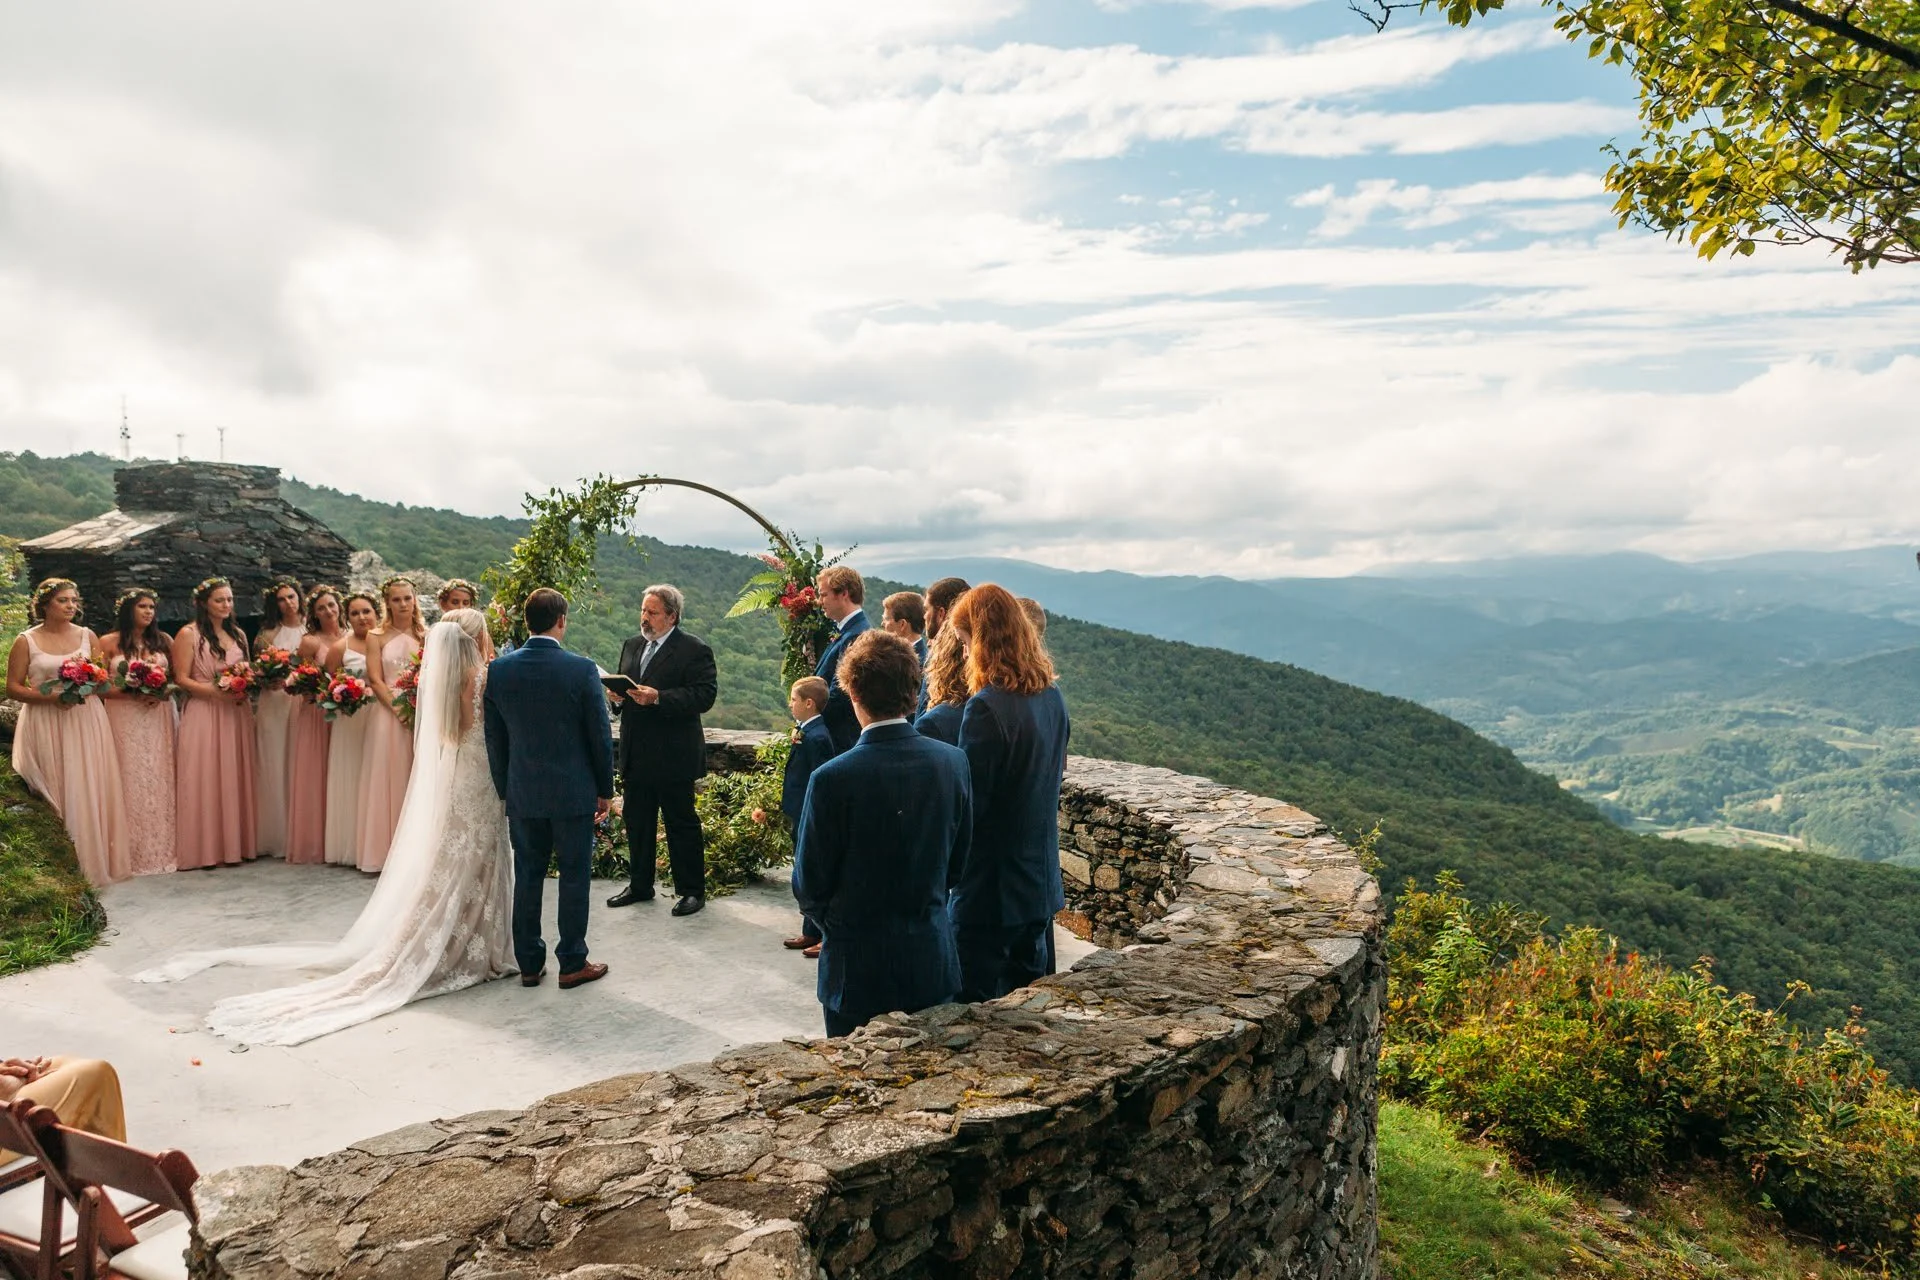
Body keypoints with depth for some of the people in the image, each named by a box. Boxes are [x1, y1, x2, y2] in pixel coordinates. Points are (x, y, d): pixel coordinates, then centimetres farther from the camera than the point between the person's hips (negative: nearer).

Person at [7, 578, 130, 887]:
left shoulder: (87, 636, 8)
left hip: (86, 722, 2)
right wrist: (50, 697, -16)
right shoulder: (26, 641, 0)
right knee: (55, 793, 0)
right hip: (46, 725, -2)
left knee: (89, 790, 2)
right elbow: (13, 688, -1)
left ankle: (94, 860, 11)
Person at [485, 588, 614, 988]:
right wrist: (605, 790, 4)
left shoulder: (499, 670, -2)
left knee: (527, 877, 12)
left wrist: (505, 790, 15)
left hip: (522, 794, 4)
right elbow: (600, 736, -7)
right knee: (574, 876, 7)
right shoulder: (582, 670, -13)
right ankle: (572, 962, 15)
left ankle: (529, 963, 21)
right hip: (573, 793, -3)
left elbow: (494, 738, 5)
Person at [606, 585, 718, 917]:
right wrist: (617, 694, -1)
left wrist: (658, 698, -25)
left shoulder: (694, 649, -9)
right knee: (636, 821, 15)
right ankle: (639, 885, 29)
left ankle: (691, 890, 13)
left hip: (673, 755, -7)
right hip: (636, 754, 7)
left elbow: (704, 695, -18)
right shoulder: (631, 645, 14)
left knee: (682, 824, 2)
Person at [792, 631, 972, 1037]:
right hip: (934, 964, 4)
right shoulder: (952, 762, -7)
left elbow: (809, 886, -9)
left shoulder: (833, 779, -20)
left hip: (859, 970, -4)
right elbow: (957, 864, 5)